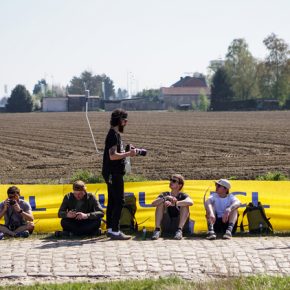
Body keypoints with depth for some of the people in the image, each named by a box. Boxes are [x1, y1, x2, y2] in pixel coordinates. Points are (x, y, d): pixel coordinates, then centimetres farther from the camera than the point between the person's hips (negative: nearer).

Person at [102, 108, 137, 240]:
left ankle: (110, 229, 19)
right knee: (119, 201, -9)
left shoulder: (115, 134, 16)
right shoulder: (113, 135, -16)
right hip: (114, 174, -10)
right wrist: (128, 154, -17)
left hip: (114, 173, 10)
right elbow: (113, 155, -24)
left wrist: (128, 152, 9)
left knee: (112, 201, 13)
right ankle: (115, 231, -9)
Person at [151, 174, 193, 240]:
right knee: (161, 202, -14)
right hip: (166, 226, 2)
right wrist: (166, 198, -27)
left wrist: (174, 204, -33)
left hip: (178, 224, -2)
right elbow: (153, 203, -12)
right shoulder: (165, 195, 8)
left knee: (185, 205, -19)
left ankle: (179, 230, -30)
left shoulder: (182, 196, 1)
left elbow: (190, 202, -24)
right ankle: (157, 229, -25)